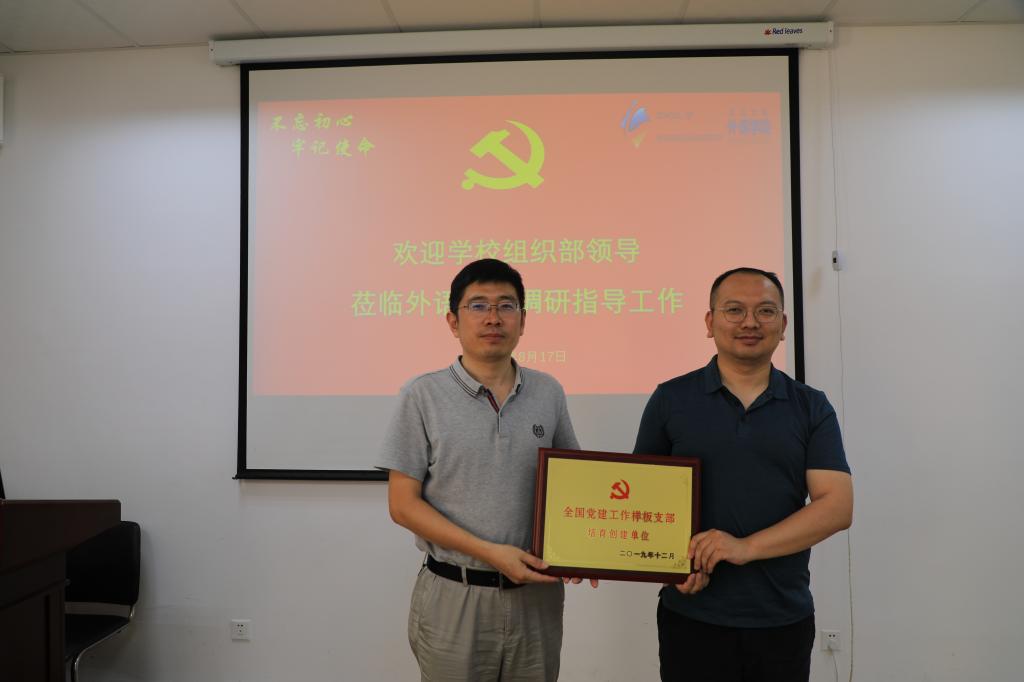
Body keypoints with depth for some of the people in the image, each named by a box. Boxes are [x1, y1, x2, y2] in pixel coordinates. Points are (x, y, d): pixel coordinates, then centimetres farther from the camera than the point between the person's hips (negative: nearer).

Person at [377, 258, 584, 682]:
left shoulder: (549, 393, 2)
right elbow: (403, 504, -8)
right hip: (453, 597, -2)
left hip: (537, 594, 3)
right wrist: (490, 552, -16)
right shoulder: (423, 396, -7)